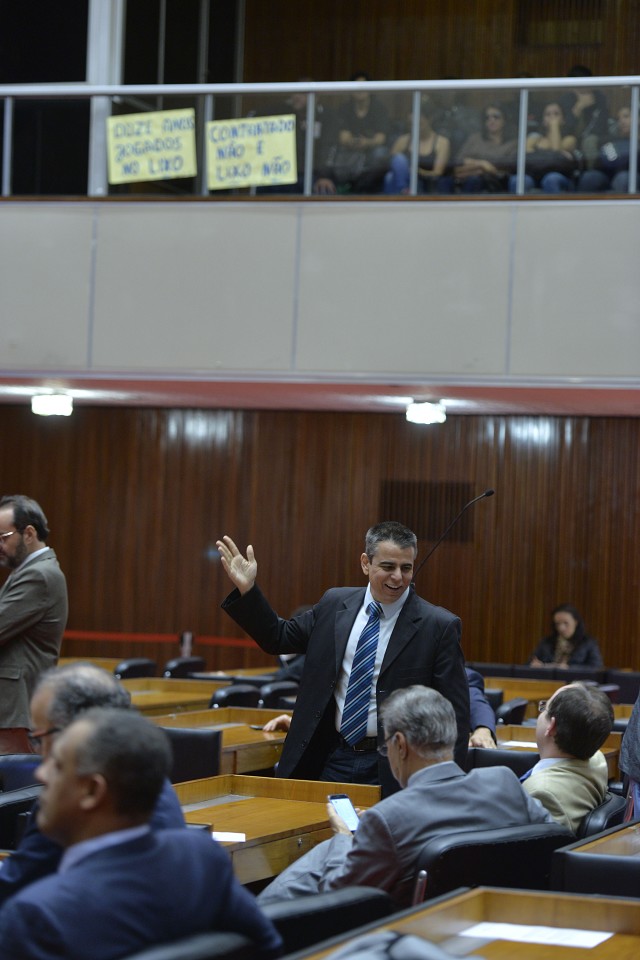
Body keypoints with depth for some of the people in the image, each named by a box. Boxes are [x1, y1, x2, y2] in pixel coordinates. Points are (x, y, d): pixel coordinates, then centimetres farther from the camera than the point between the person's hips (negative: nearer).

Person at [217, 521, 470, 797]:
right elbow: (279, 637, 17)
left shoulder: (439, 626, -7)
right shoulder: (335, 603, 5)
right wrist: (247, 590, 3)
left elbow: (455, 713, -6)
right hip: (329, 760, 4)